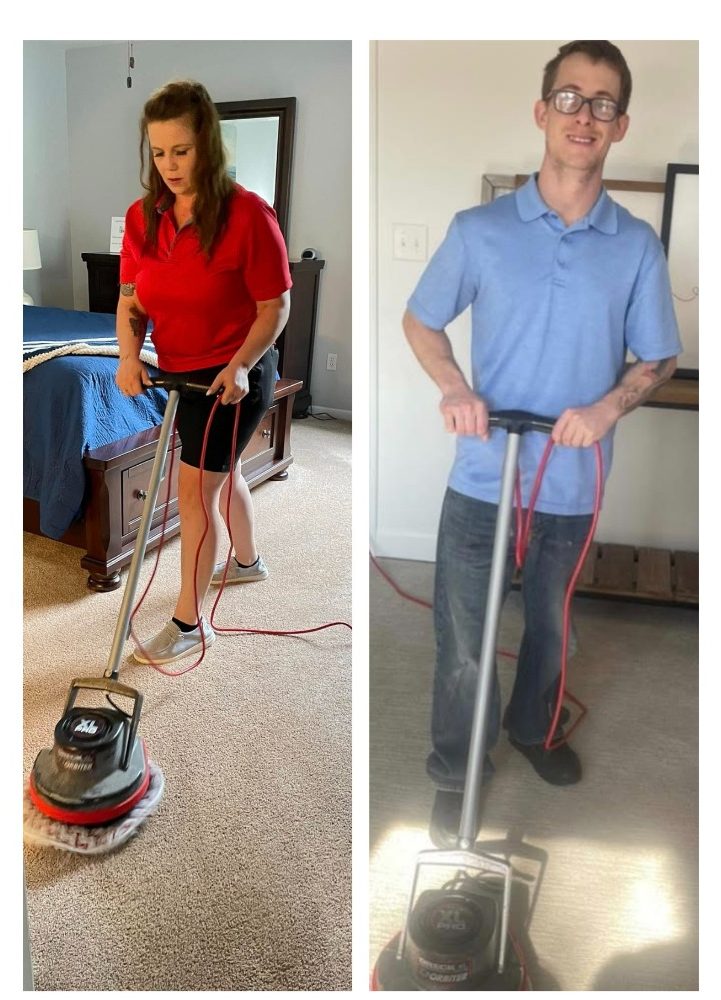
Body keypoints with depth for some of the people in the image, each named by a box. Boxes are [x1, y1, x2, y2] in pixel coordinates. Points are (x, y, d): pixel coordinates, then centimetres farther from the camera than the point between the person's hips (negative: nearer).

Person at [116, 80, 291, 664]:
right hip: (180, 373, 7)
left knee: (195, 490, -7)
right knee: (221, 471, 23)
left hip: (235, 376, -7)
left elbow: (276, 308, -16)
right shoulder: (142, 217, -3)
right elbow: (131, 299, 1)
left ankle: (190, 622, 6)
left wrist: (239, 365, -28)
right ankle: (248, 561, 48)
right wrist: (130, 355, -16)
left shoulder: (248, 215, -21)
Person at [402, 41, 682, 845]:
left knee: (550, 624, 22)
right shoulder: (479, 229, -5)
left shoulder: (638, 247, -2)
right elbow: (420, 320, 6)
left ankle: (533, 725, 49)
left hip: (574, 484, 2)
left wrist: (610, 405, -15)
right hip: (481, 478, -1)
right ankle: (455, 773, 28)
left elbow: (658, 360, 5)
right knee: (462, 640, 5)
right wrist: (453, 387, -12)